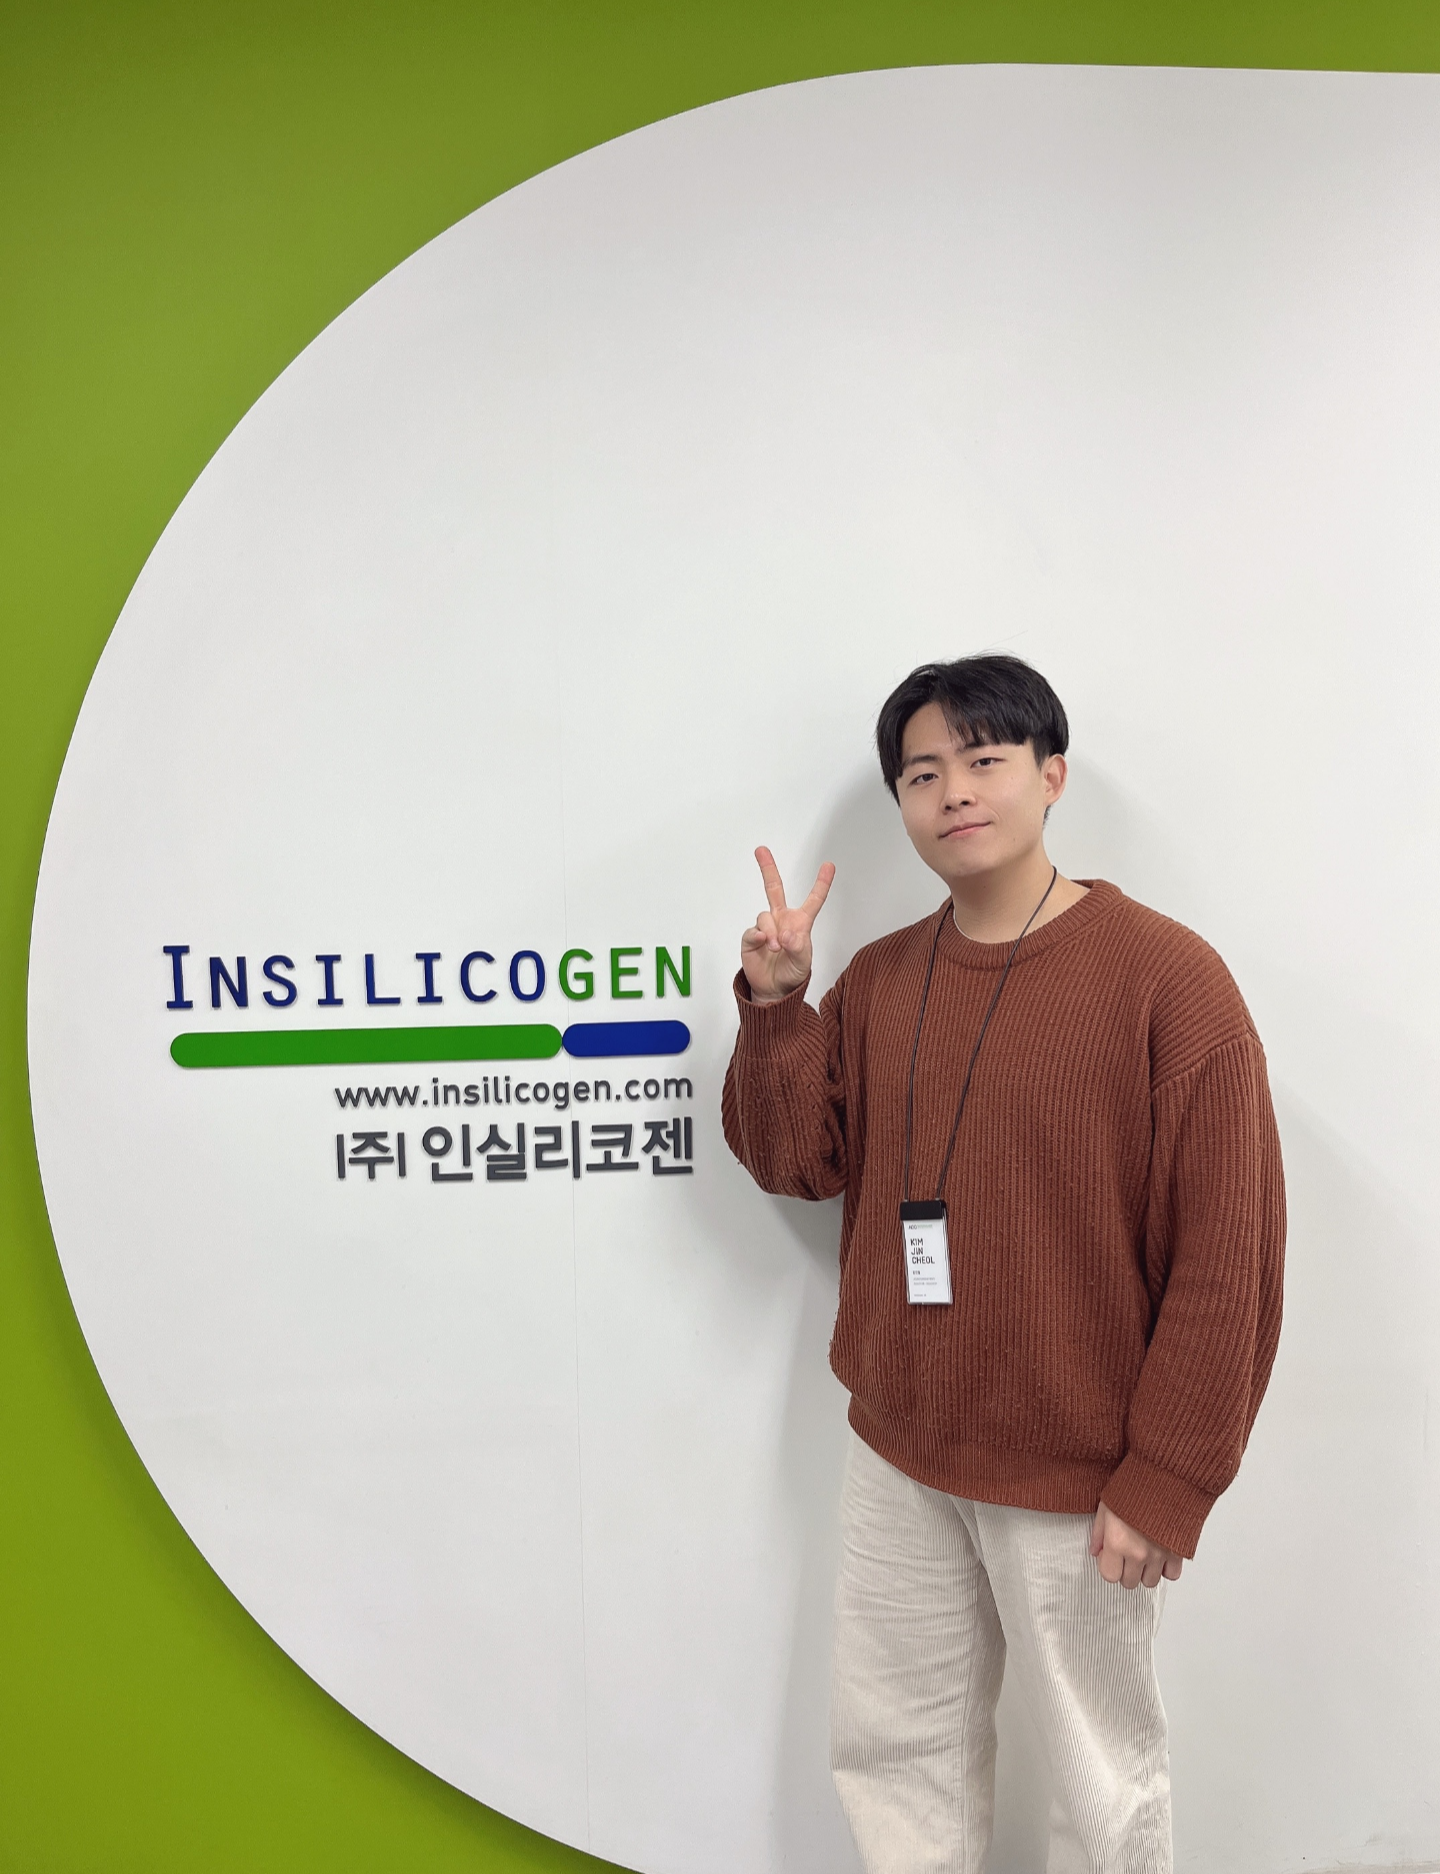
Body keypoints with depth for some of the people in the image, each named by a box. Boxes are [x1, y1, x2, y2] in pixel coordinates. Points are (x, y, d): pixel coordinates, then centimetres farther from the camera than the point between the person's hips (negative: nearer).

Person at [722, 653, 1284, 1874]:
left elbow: (1228, 1259, -14)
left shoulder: (1165, 977, -15)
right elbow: (796, 1160, 3)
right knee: (893, 1750, 21)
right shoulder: (876, 980, 2)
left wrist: (1168, 1482, -12)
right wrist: (775, 1006, -10)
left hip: (1080, 1484, -4)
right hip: (898, 1457, 5)